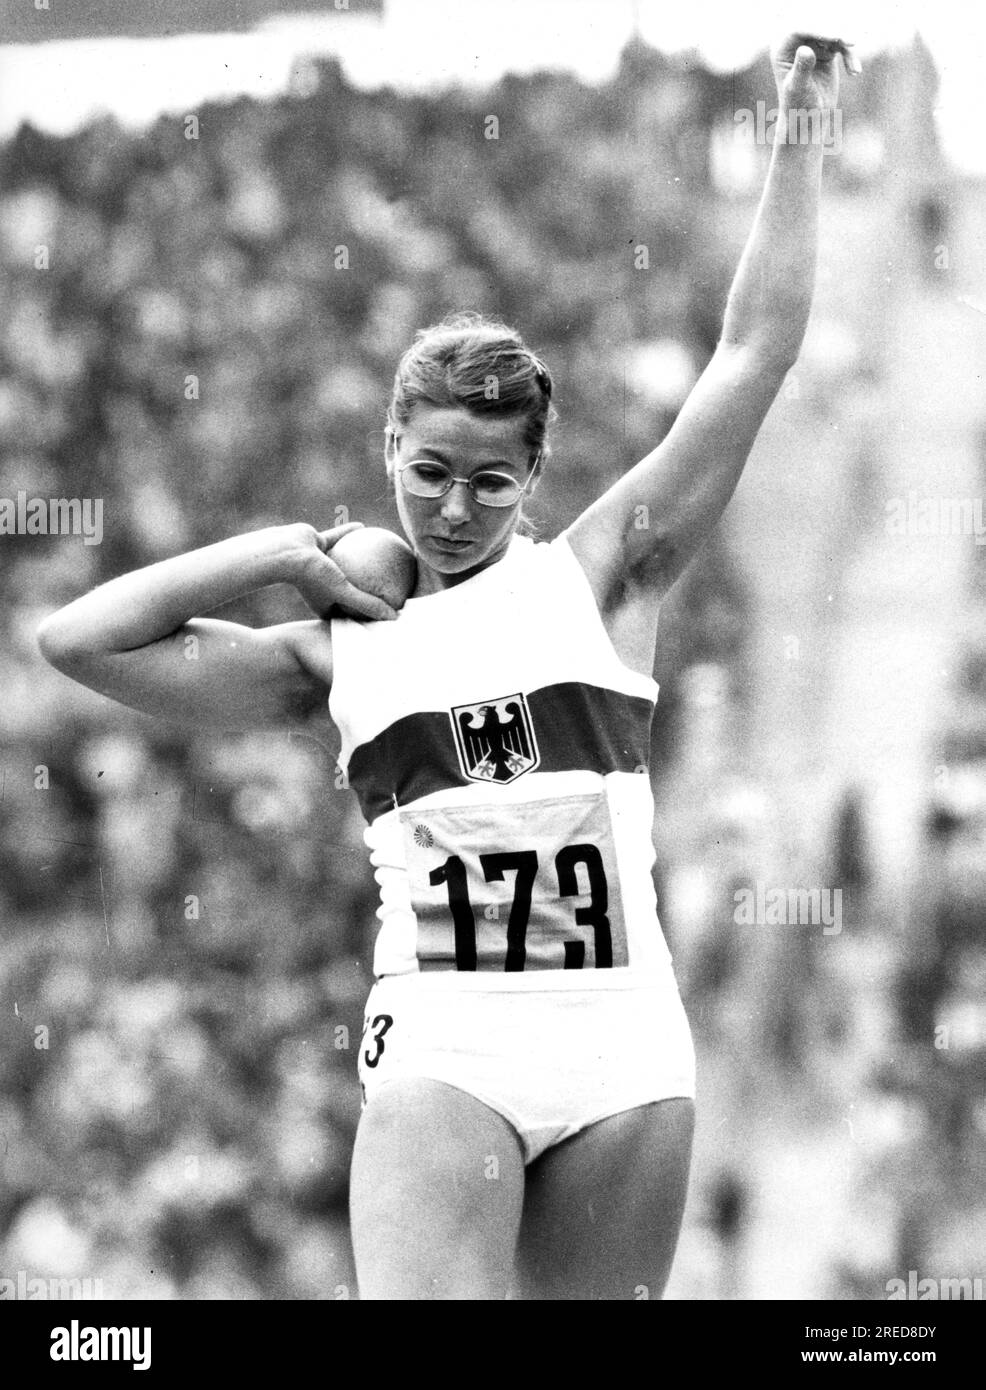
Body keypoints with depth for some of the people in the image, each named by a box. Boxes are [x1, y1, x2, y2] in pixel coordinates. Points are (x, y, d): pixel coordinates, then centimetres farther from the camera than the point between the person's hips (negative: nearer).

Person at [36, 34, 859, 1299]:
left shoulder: (596, 577, 9)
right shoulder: (338, 649, 11)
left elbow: (754, 354, 6)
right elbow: (78, 638, 9)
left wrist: (796, 136, 3)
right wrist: (281, 554, 10)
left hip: (622, 1050, 1)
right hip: (440, 1050, -1)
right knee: (418, 1294, -21)